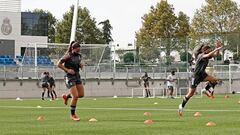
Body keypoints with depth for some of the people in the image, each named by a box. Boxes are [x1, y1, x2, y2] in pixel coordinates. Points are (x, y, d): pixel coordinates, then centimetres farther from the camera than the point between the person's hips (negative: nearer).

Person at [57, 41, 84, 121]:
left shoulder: (79, 56, 7)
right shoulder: (68, 56, -13)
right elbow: (59, 64, -11)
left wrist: (81, 65, -1)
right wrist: (67, 70, -17)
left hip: (77, 76, 7)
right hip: (70, 77, -7)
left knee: (81, 95, 7)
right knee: (75, 96, -12)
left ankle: (67, 97, 32)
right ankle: (72, 115, 3)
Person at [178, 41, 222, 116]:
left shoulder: (207, 55, 2)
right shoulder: (200, 56, -20)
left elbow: (215, 54, -2)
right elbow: (208, 55, -40)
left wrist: (217, 48, -18)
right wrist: (216, 49, -40)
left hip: (202, 74, 7)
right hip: (196, 75, -7)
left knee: (214, 80, -16)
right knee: (190, 93, -4)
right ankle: (182, 106, 12)